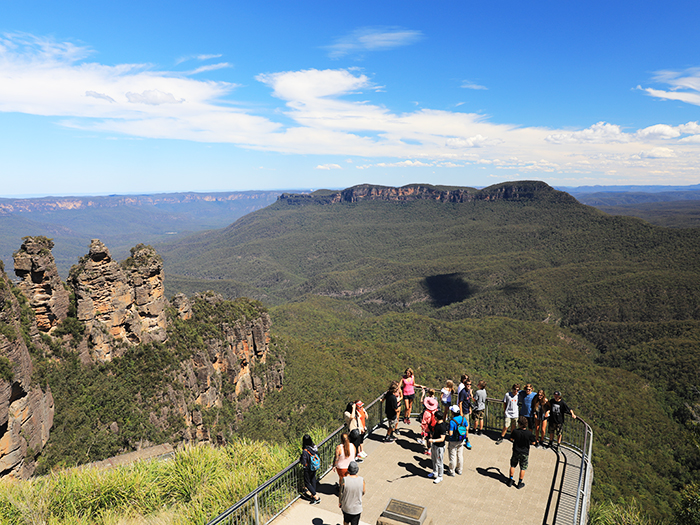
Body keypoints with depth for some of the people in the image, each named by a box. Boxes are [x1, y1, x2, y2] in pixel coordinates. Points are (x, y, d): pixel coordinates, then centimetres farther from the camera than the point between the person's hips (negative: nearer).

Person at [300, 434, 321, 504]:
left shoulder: (305, 451, -31)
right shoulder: (314, 447, -13)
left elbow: (303, 463, -24)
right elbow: (317, 456, 2)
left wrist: (300, 459, -6)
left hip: (308, 469, -6)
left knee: (307, 483, 12)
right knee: (313, 481, 24)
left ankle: (316, 497, 11)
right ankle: (313, 495, 39)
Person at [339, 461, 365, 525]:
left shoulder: (344, 480, -24)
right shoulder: (361, 480, -21)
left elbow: (341, 493, -11)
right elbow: (363, 493, -4)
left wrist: (339, 502, 8)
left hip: (346, 507, 0)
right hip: (357, 508, 0)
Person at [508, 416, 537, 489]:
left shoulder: (515, 431, -21)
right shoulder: (529, 433, -23)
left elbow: (512, 438, -1)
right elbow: (533, 442, -7)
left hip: (516, 452, 1)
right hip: (525, 453, -1)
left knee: (513, 466, 20)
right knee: (523, 468, 16)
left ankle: (510, 480, 28)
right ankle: (520, 483, 26)